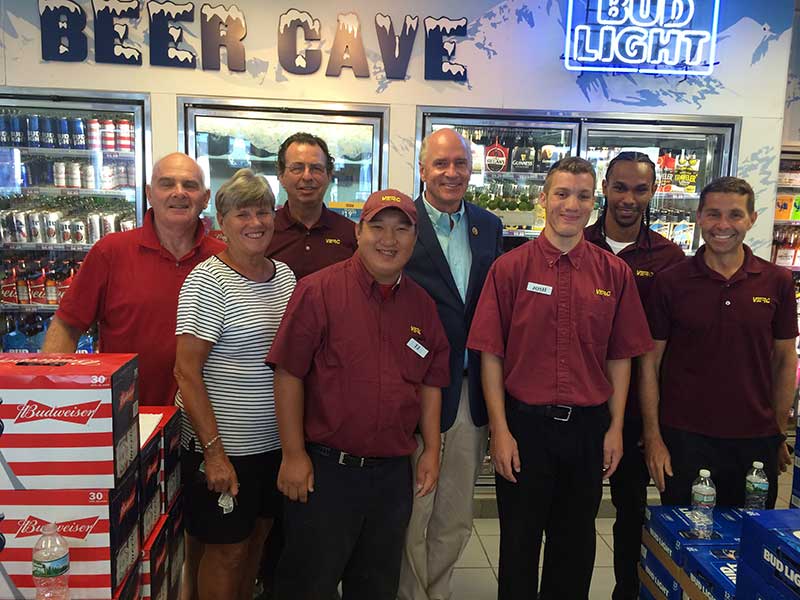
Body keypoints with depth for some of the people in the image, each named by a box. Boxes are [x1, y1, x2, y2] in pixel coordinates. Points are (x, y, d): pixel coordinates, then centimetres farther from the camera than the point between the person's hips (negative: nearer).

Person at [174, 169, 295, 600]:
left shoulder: (284, 274, 6)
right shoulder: (208, 281, -15)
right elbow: (186, 371, -17)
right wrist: (214, 450, -20)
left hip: (277, 441, 7)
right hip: (225, 445, -6)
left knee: (257, 536, 20)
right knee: (226, 548, 8)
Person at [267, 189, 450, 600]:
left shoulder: (422, 305, 6)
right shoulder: (318, 291, -11)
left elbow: (431, 381, 12)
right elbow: (288, 374, -12)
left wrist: (431, 450, 8)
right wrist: (293, 455, -12)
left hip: (394, 473, 5)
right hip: (324, 469, -4)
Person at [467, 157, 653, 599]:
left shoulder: (615, 273, 1)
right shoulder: (510, 267, -7)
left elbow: (620, 356, 6)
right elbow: (491, 354, -7)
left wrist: (615, 428, 3)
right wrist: (500, 431, -10)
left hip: (589, 426, 3)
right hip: (524, 422, -2)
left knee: (575, 544, 19)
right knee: (519, 542, 14)